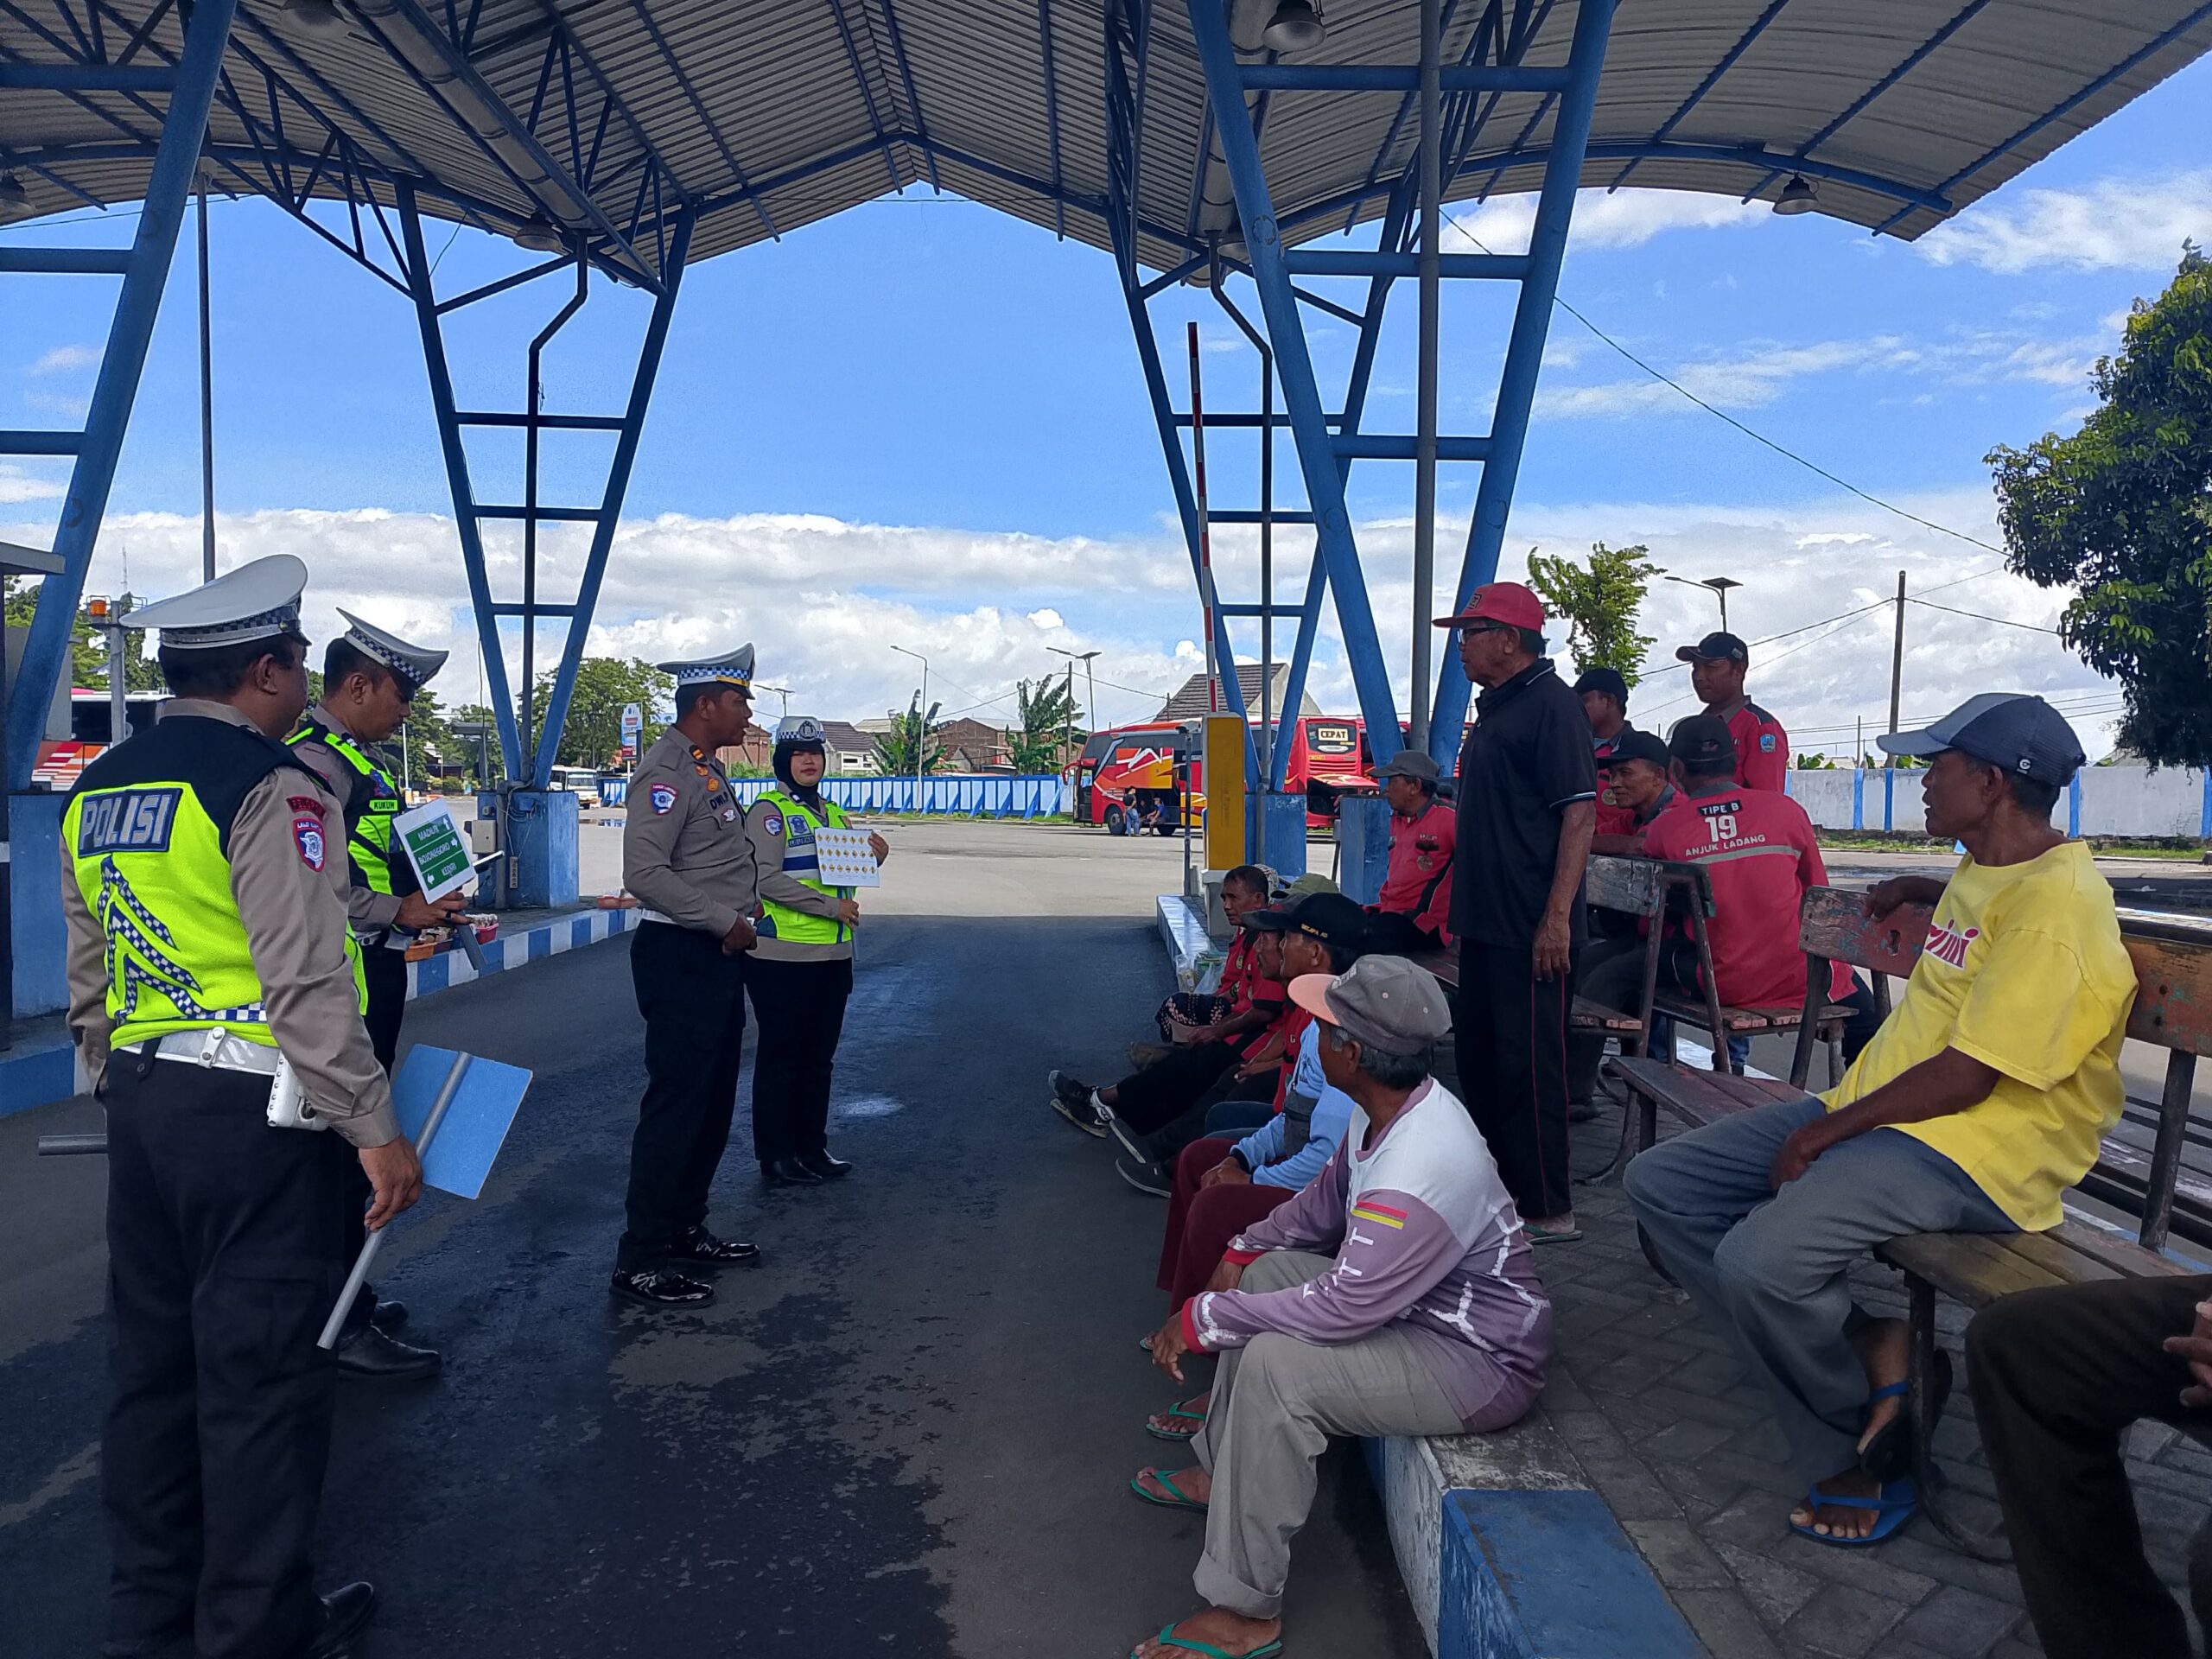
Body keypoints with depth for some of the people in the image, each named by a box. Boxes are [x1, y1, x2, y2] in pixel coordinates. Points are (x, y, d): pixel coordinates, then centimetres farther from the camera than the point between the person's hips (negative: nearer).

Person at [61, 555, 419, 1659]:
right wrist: (374, 1130, -15)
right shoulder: (273, 788, -15)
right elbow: (306, 985, -20)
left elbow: (88, 978, 16)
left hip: (139, 1104, 8)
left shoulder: (97, 791, 10)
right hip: (251, 1112, -8)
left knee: (155, 1354, 19)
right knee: (263, 1371, 4)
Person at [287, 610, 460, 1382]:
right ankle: (342, 1328, 3)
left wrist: (427, 909, 14)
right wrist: (399, 911, -18)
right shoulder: (317, 760, -16)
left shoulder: (355, 759, 16)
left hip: (372, 972, 11)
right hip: (345, 976, -11)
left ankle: (345, 1298, 30)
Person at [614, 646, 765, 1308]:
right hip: (680, 956, -10)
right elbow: (645, 873, -24)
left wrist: (739, 919, 11)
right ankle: (640, 1260, 3)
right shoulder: (668, 770, -15)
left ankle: (684, 1229, 29)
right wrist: (726, 920, -19)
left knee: (712, 1103, 16)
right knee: (676, 1106, -6)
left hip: (718, 955, 10)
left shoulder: (707, 768, 16)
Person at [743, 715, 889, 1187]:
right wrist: (831, 906, -20)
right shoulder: (768, 811, -7)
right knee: (781, 1058, 2)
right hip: (783, 956, -7)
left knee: (819, 1057, 15)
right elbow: (767, 878, -18)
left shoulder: (835, 815, 16)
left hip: (833, 954, 7)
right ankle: (776, 1157, 11)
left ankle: (812, 1147, 26)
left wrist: (873, 858, 2)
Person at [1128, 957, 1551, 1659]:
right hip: (1421, 1303, 10)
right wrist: (1243, 1249, 6)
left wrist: (1201, 1318, -23)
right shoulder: (1387, 1108, -6)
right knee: (1266, 1274, 11)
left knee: (1274, 1364, -25)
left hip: (1484, 1363, -10)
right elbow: (1326, 1198, 13)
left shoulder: (1421, 1170, -35)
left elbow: (1337, 1311, -32)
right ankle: (1222, 1473, 24)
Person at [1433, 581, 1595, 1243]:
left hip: (1531, 929, -10)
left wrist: (1557, 917, -24)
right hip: (1486, 922, 10)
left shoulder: (1550, 704, -13)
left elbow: (1580, 813, -19)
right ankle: (1496, 1187, 30)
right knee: (1481, 1059, 17)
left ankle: (1547, 1209, 8)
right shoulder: (1494, 708, 16)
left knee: (1529, 1065, -3)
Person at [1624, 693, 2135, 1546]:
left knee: (1760, 1259, -32)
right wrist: (1915, 890, 37)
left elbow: (1968, 1077, -21)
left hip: (1974, 1148, -10)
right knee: (1660, 1184, 0)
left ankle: (1862, 1445, -2)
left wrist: (1827, 1132, -15)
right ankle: (1861, 1355, -3)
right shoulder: (1983, 870, 13)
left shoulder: (2057, 901, -17)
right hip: (1870, 1110, 10)